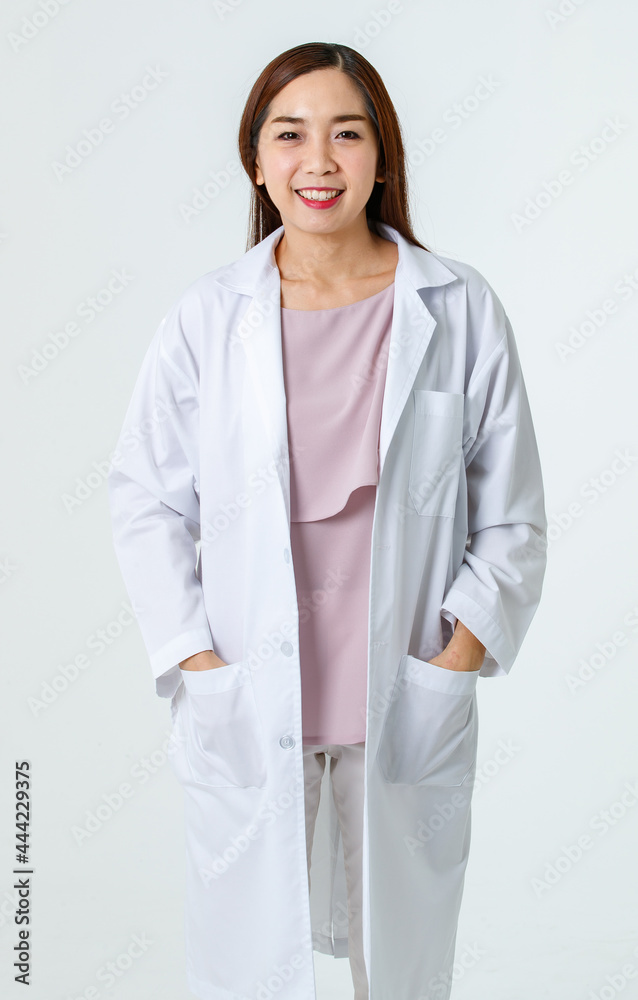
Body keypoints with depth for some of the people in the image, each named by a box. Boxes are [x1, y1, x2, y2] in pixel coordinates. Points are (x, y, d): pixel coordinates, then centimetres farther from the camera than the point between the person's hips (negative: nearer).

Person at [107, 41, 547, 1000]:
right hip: (246, 706, 0)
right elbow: (145, 498, 2)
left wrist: (457, 658, -6)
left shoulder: (462, 311, -4)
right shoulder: (206, 316, -4)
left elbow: (513, 515, 1)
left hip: (408, 706, 1)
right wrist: (197, 661, -5)